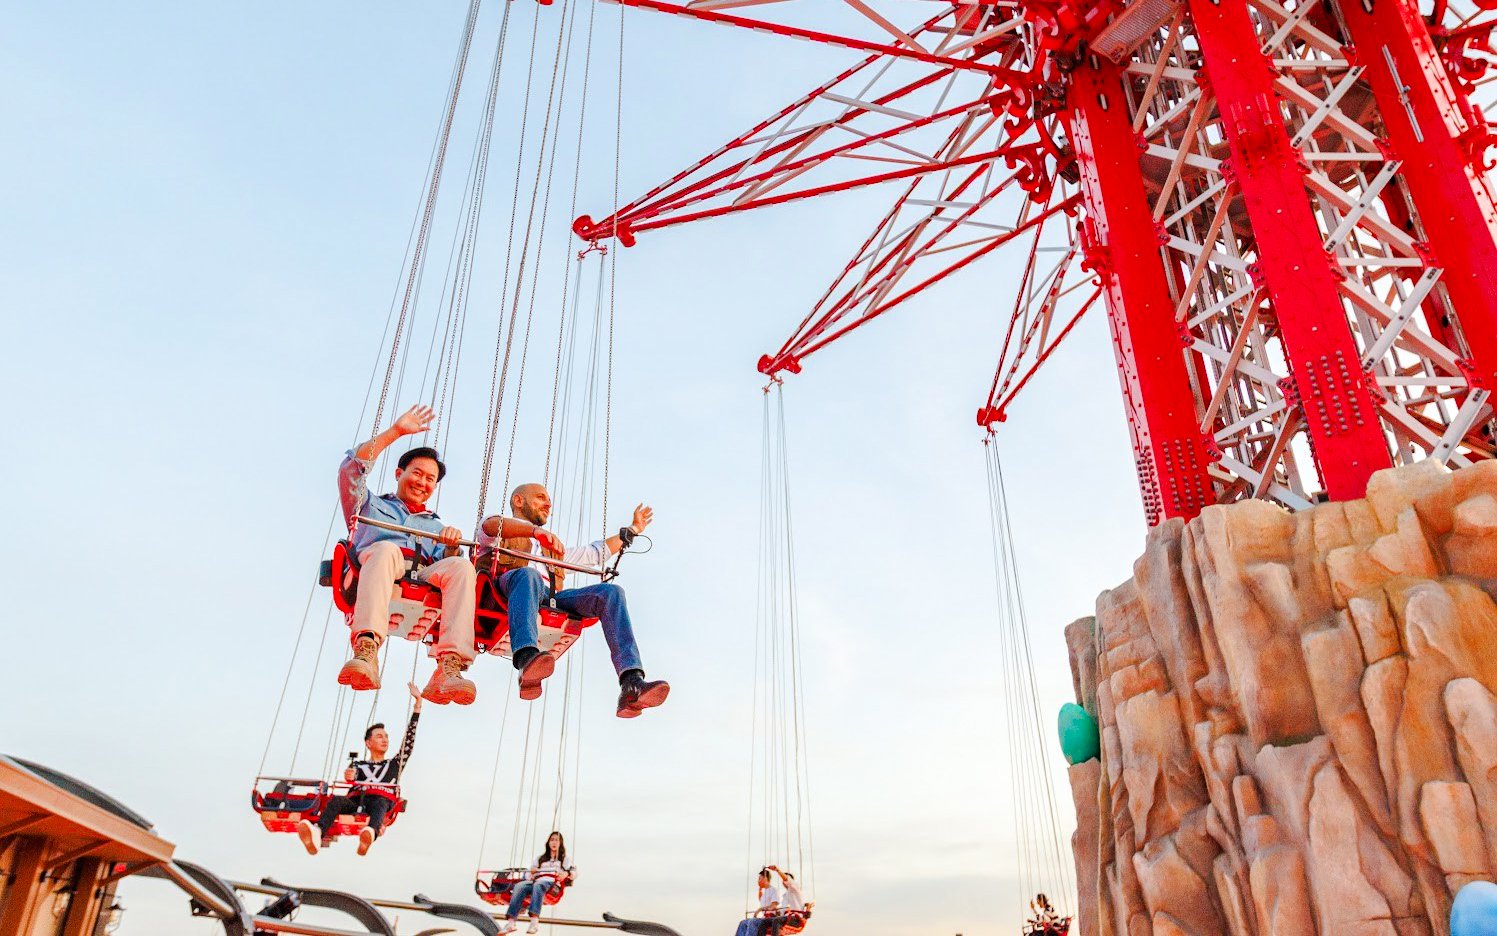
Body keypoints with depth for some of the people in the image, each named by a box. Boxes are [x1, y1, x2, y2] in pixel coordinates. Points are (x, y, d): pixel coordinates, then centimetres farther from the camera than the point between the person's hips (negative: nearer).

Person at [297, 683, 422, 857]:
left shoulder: (395, 765, 33)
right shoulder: (357, 765, 34)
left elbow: (410, 736, 30)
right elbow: (351, 779, 11)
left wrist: (418, 701, 29)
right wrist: (348, 777, -16)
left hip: (382, 802, -1)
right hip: (355, 803, 1)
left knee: (378, 802, -38)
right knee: (337, 800, -33)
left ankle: (370, 834, -70)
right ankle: (317, 835, -61)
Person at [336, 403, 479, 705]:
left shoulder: (437, 527, 40)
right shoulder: (372, 507, 35)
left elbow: (445, 564, 21)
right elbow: (352, 469, 17)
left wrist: (452, 548, -2)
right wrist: (395, 431, 16)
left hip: (423, 578, 2)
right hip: (374, 565, -2)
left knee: (462, 566, -33)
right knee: (386, 549, -39)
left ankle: (449, 669, -50)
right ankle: (366, 651, -58)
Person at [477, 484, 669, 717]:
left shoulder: (551, 546, 46)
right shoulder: (499, 533, 27)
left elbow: (594, 554, 51)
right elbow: (491, 526, 1)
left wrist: (633, 529, 54)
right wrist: (536, 530, -20)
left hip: (550, 598, 4)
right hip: (508, 587, -4)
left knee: (610, 592, -20)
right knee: (528, 574, -39)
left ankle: (631, 684, -39)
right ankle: (527, 659, -65)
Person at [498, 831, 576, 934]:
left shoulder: (564, 859, 27)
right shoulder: (540, 858, 35)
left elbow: (574, 872, 11)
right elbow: (528, 875, 27)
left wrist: (566, 874, -12)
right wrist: (531, 873, 2)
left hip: (552, 883, -3)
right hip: (536, 881, 3)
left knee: (538, 885, -40)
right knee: (519, 886, -30)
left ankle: (535, 921, -57)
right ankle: (510, 922, -44)